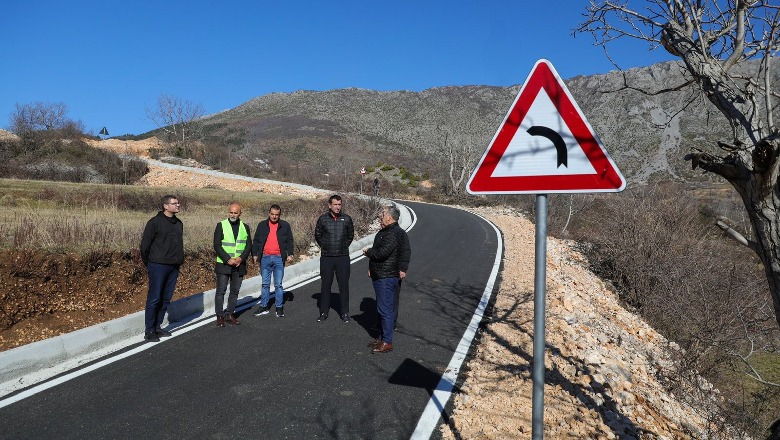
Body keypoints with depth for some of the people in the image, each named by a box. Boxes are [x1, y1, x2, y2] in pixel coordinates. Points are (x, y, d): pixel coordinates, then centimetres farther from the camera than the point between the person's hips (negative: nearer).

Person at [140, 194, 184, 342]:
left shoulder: (179, 223, 12)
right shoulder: (155, 222, -8)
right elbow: (145, 244, -6)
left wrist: (179, 261, 14)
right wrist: (148, 264, 0)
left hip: (173, 268, 6)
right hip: (158, 267, -6)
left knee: (166, 299, 10)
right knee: (154, 299, -2)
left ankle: (157, 327, 21)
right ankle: (149, 331, 5)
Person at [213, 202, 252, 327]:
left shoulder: (245, 227, 8)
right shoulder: (221, 225, -2)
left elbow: (249, 245, 5)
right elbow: (217, 245, -7)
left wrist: (241, 258, -12)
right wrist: (228, 259, -16)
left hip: (239, 265, 3)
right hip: (223, 264, -3)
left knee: (235, 291, 9)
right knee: (221, 290, -2)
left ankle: (230, 314, 19)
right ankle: (219, 316, 6)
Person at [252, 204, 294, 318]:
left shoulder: (285, 226, 5)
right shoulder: (262, 225, 8)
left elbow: (289, 241, 7)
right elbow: (256, 241, 11)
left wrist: (290, 254, -3)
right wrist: (255, 254, 5)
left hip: (279, 258, -1)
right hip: (265, 258, 2)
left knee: (278, 284, 2)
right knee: (265, 284, 8)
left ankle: (279, 307, 10)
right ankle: (264, 307, 16)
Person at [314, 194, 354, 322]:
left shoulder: (347, 219, 1)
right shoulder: (323, 219, 0)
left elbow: (350, 236, 14)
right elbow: (317, 235, 14)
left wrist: (344, 247, 9)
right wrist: (325, 247, 10)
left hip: (343, 257, 0)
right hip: (326, 258, 0)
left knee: (344, 285, 4)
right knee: (325, 285, 7)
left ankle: (345, 313, 14)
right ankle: (323, 313, 18)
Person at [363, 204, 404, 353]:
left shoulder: (394, 233, -19)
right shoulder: (385, 231, 15)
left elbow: (382, 253, -28)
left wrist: (368, 252, -9)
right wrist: (372, 267, 15)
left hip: (386, 278, -11)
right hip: (380, 276, 11)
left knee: (385, 309, -5)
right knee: (382, 308, 18)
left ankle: (387, 342, 3)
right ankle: (383, 338, 29)